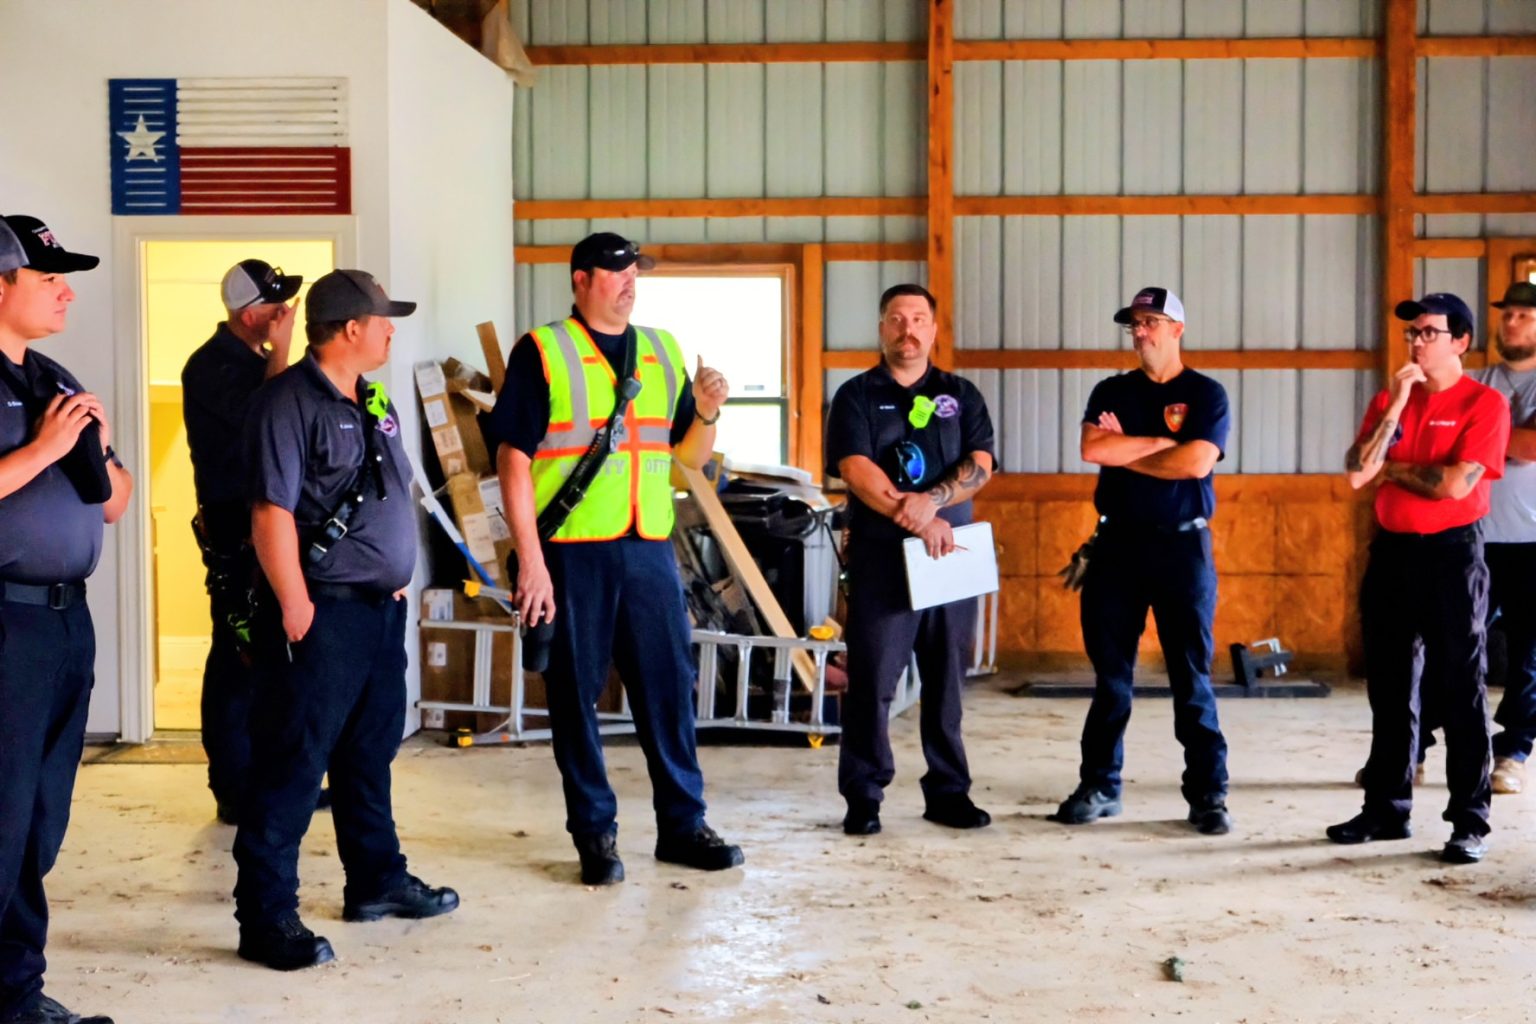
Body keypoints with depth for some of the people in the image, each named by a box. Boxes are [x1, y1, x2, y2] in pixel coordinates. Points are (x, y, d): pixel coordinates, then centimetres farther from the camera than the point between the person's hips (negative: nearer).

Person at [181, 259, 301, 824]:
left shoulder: (253, 360, 14)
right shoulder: (212, 365, -12)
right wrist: (280, 353, -18)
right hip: (237, 528, -9)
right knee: (240, 658, -6)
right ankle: (236, 790, 1)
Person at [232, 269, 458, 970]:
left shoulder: (373, 402, 14)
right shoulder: (289, 402, -14)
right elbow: (271, 512, -19)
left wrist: (398, 578, 17)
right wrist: (294, 606, -21)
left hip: (381, 605, 9)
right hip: (321, 612, -9)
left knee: (370, 753, 19)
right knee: (292, 765, -4)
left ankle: (376, 881, 32)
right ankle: (266, 917, 2)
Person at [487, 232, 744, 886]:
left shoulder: (663, 352, 14)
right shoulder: (541, 352, -2)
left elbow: (692, 456, 17)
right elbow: (514, 460, -7)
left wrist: (706, 414, -4)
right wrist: (530, 559, -14)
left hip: (649, 547, 5)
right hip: (572, 552, -4)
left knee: (669, 684, 8)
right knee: (576, 693, 3)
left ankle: (682, 824, 20)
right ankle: (594, 833, 15)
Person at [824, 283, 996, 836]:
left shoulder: (961, 395, 13)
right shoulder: (856, 395, 6)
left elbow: (980, 465, 0)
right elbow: (855, 469, -8)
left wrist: (932, 500, -18)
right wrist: (914, 518, -17)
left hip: (951, 553, 2)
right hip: (881, 555, -2)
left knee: (947, 678, 6)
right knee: (871, 679, -3)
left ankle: (948, 791, 15)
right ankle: (862, 796, 5)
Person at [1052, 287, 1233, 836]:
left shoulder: (1206, 394, 1)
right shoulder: (1110, 392, 10)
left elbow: (1196, 462, -14)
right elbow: (1092, 449, -7)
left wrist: (1124, 449, -7)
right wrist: (1161, 442, -9)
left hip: (1182, 544, -3)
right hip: (1117, 543, 3)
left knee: (1192, 677, 0)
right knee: (1110, 673, 8)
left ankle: (1208, 794, 5)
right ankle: (1099, 786, 16)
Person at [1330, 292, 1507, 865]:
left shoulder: (1484, 402, -6)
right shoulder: (1388, 400, 10)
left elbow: (1456, 483, -18)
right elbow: (1356, 474, -4)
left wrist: (1391, 469, -3)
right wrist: (1396, 406, -9)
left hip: (1452, 554, -5)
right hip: (1392, 551, 6)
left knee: (1460, 690, -2)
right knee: (1389, 687, 11)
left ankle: (1470, 823, 3)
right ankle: (1387, 808, 21)